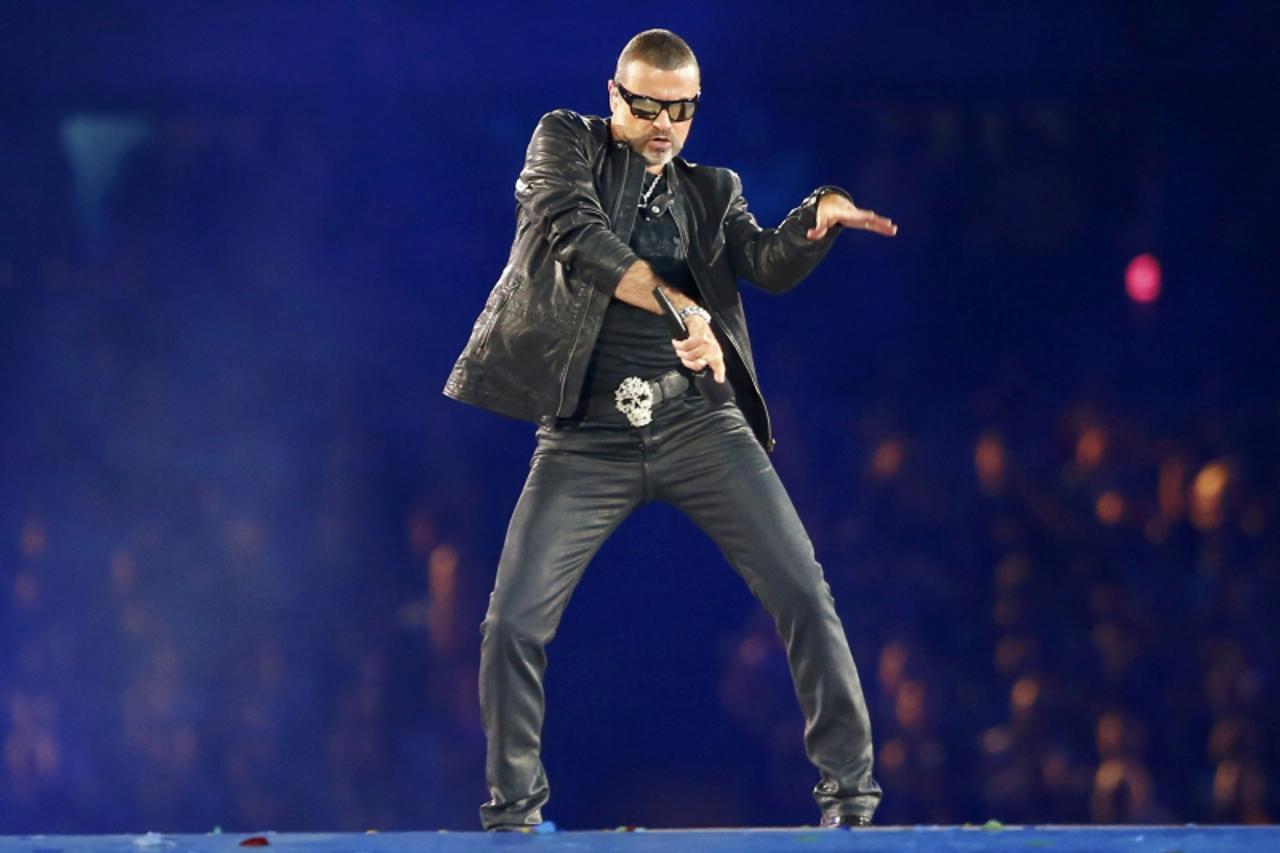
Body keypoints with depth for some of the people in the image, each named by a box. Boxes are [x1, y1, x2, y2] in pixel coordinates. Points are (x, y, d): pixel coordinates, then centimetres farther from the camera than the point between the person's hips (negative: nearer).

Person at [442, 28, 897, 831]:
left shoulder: (710, 191, 16)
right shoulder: (566, 142, 6)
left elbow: (771, 267, -1)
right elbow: (575, 234, -14)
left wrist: (820, 218, -23)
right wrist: (676, 305, -27)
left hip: (699, 423, 2)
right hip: (588, 435, -2)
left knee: (804, 595, -9)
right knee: (512, 624, -7)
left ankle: (851, 792, 1)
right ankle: (514, 810, 12)